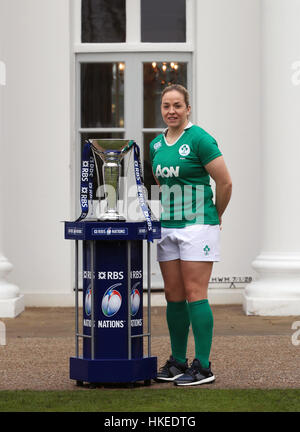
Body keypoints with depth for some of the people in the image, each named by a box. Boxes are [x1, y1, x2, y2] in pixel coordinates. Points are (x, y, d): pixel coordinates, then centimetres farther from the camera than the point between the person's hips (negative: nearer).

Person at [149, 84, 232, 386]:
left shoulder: (199, 139, -10)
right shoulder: (156, 145, 12)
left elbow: (225, 183, -8)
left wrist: (214, 216, 3)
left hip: (197, 225, -7)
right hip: (167, 226, 7)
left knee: (195, 295, -8)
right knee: (173, 296, 8)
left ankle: (203, 367, -5)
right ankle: (177, 362, 17)